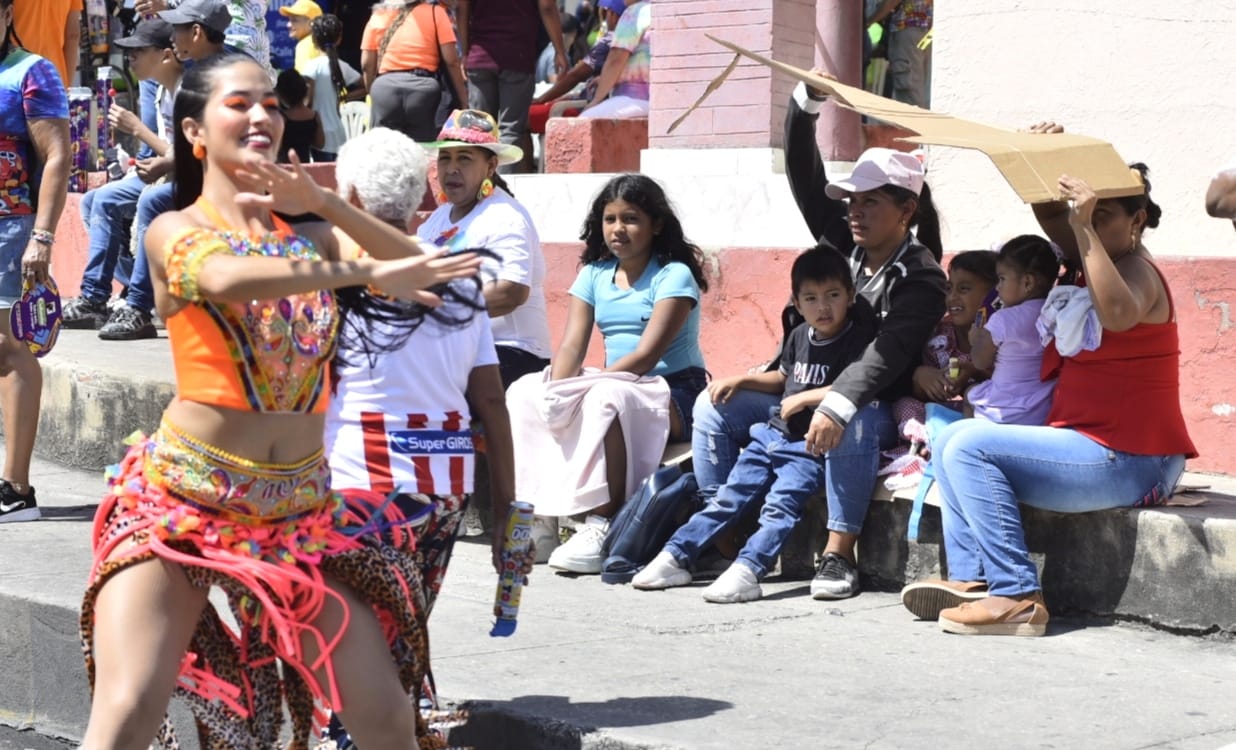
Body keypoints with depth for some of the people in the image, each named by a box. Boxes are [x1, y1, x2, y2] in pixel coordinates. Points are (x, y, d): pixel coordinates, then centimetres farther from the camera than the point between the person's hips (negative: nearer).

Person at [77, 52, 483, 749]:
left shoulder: (308, 235, 12)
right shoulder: (174, 231, -1)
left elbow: (421, 273, -1)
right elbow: (227, 278, -24)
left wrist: (324, 203, -9)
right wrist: (367, 273, -25)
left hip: (302, 506, 4)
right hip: (182, 500, -4)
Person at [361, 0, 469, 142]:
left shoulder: (378, 15, 16)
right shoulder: (435, 12, 9)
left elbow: (367, 64, 10)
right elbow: (451, 61, 3)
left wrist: (373, 95, 21)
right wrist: (465, 104, 6)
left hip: (385, 88, 2)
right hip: (423, 89, -2)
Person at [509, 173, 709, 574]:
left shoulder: (674, 275, -9)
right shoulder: (595, 274, 11)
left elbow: (646, 354, -19)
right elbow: (572, 345, 1)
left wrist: (578, 388, -28)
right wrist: (558, 389, -22)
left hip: (674, 394, -7)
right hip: (615, 385, 7)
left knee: (604, 398, -37)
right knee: (524, 393, -10)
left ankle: (602, 525, -38)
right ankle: (537, 517, -13)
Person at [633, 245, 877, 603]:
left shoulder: (857, 341, -9)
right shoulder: (800, 336, 13)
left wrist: (805, 398, -21)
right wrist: (741, 380, 18)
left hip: (809, 448, -7)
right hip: (773, 434, 7)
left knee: (780, 503, -26)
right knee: (729, 497, 4)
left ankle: (746, 571, -40)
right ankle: (675, 557, 6)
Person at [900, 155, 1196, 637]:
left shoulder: (1136, 270, -14)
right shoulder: (1093, 259, 15)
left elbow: (1118, 314, -37)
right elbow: (1050, 216, 20)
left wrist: (1084, 226, -37)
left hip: (1130, 465, -11)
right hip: (1096, 448, 11)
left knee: (970, 445, -21)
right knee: (952, 442, 14)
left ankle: (1018, 597, -23)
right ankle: (971, 579, -1)